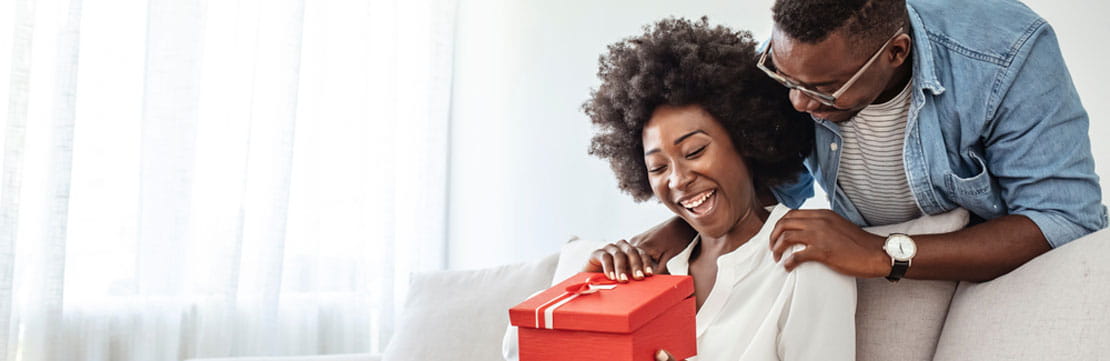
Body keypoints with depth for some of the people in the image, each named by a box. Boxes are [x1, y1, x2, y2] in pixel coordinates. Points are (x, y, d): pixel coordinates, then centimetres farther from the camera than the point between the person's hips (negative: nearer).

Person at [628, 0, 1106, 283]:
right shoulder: (790, 61, -16)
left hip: (1002, 265, -1)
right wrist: (685, 225, -16)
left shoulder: (1008, 56, -29)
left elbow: (1067, 218, -32)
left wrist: (887, 256, -41)